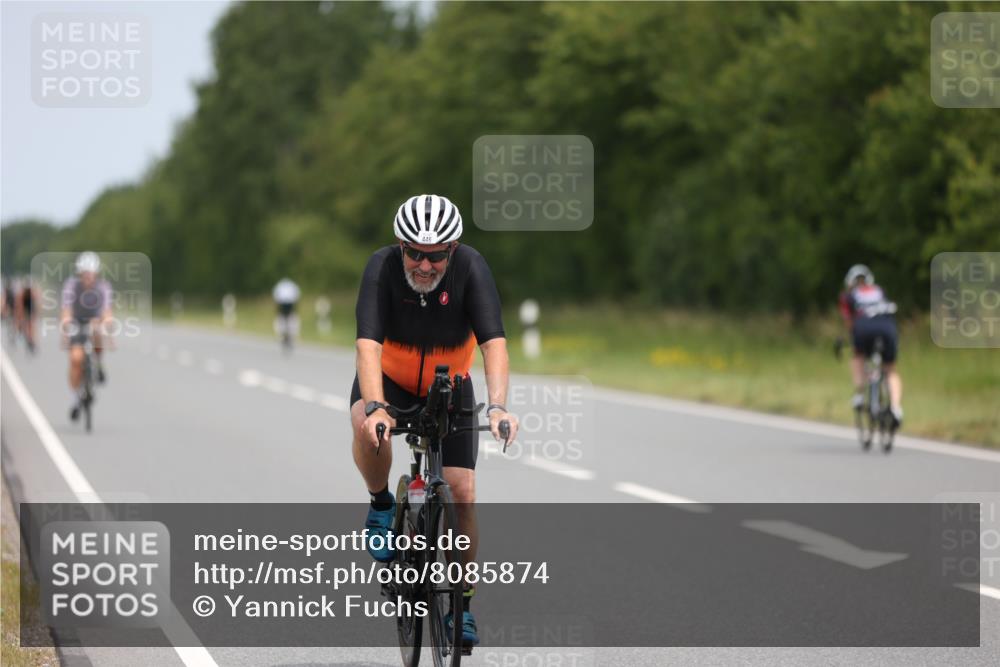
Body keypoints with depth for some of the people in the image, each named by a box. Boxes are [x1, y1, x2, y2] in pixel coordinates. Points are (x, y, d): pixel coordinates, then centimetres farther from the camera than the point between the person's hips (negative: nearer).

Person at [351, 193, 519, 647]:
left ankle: (463, 600, 7)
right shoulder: (383, 267, -27)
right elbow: (368, 342, -36)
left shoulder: (471, 268, -26)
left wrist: (497, 405, -50)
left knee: (462, 494, -9)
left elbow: (494, 342, -34)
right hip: (390, 379, -1)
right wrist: (375, 407, -51)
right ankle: (381, 505, -5)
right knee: (367, 427, -35)